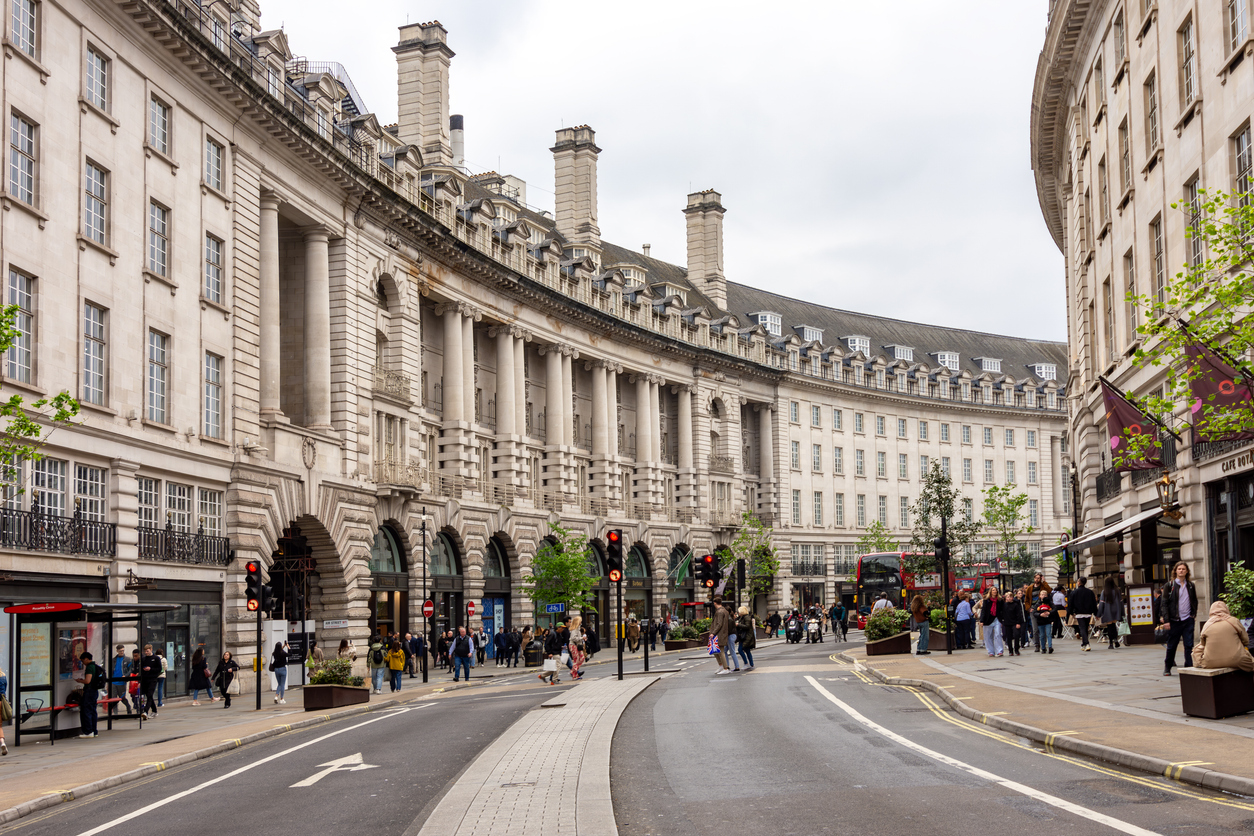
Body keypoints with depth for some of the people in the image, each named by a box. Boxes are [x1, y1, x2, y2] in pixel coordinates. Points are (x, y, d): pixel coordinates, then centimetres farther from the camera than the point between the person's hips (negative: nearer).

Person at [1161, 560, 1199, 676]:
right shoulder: (1170, 585, -1)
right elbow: (1165, 603, -3)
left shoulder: (1191, 586, 10)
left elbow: (1194, 601, 20)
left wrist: (1193, 614, 9)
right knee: (1171, 645, 5)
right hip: (1174, 621, -2)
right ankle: (1167, 668, 18)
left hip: (1188, 620, 2)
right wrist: (1166, 620, -9)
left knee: (1189, 645, -2)